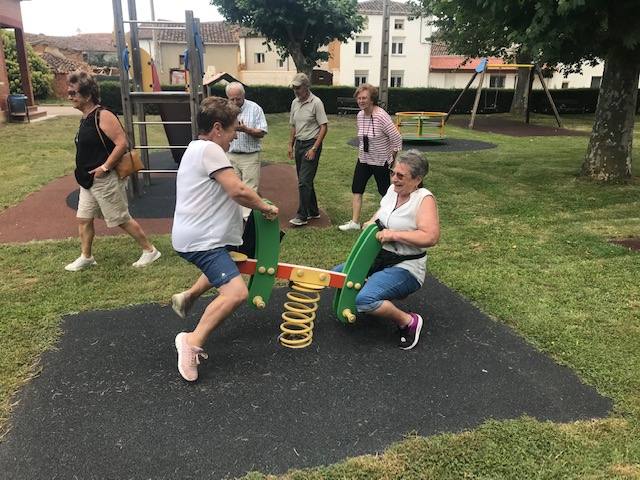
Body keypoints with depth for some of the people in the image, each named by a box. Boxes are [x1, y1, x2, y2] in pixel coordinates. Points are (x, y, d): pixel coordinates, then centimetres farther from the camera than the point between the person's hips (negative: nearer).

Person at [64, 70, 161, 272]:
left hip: (105, 180, -9)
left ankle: (150, 250, 14)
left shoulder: (103, 116, -18)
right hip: (89, 180, 9)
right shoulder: (85, 118, 10)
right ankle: (86, 257, 27)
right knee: (83, 219, 13)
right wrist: (84, 169, 15)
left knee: (122, 219, 0)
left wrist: (105, 167, -22)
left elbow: (122, 143, -24)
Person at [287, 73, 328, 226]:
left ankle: (302, 216, -6)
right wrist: (291, 145, 15)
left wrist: (314, 148, -18)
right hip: (299, 144, 8)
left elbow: (323, 127, -13)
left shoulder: (316, 103, -11)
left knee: (304, 181, -11)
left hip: (311, 144, -8)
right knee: (304, 180, 12)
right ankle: (313, 211, 24)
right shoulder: (295, 102, 11)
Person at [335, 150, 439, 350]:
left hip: (405, 268, -9)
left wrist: (394, 234, -28)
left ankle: (408, 321, -7)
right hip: (378, 258, 9)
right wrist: (372, 222, 5)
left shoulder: (424, 199, -18)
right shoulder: (393, 190, 4)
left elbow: (431, 237, -30)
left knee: (364, 300, -29)